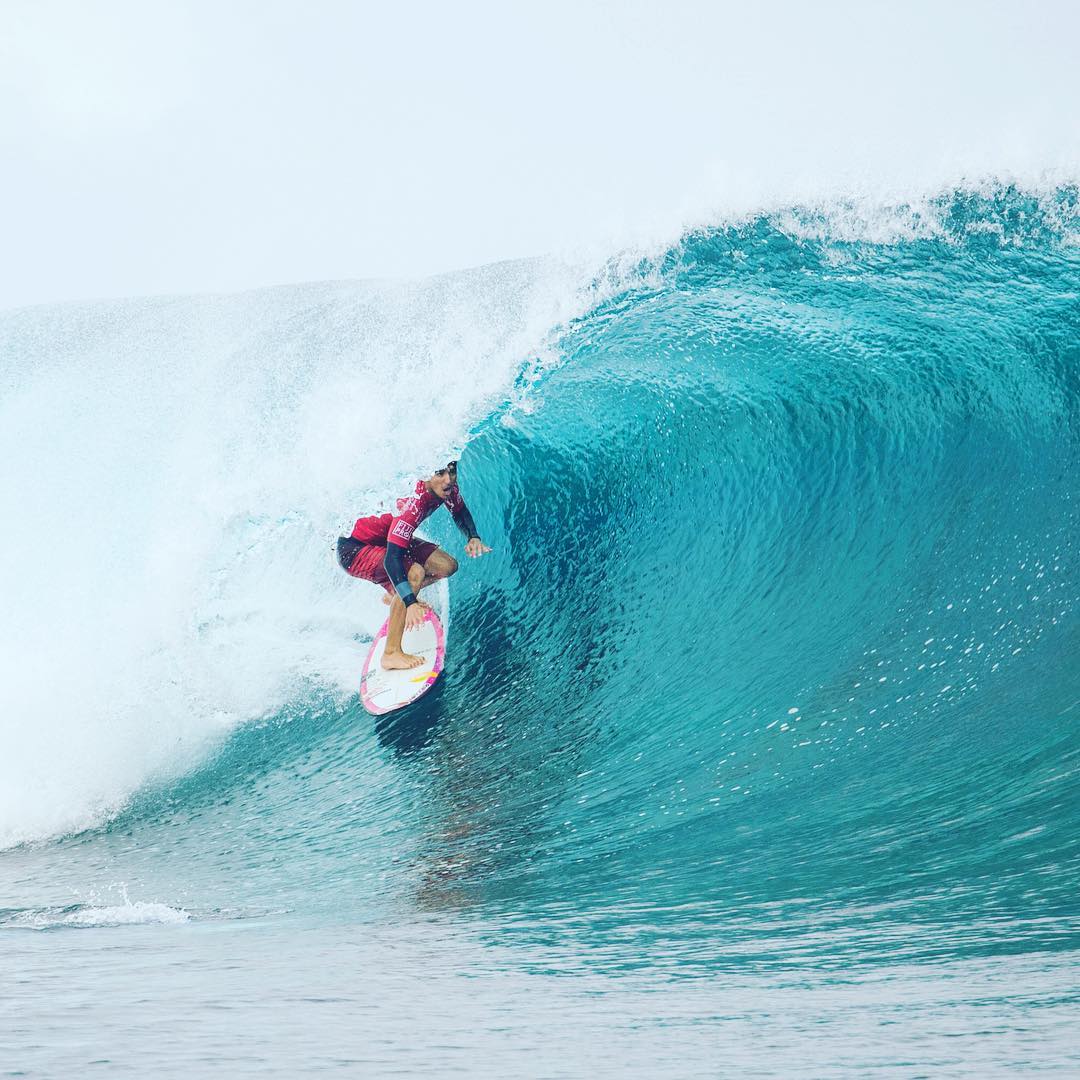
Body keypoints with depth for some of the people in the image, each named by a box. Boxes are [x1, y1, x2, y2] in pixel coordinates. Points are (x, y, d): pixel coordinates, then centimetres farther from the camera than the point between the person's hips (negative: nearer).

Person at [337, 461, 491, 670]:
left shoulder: (447, 488, -13)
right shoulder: (413, 502, -36)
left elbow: (460, 512, 11)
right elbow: (391, 558, -40)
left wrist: (473, 537, -10)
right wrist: (411, 602, -48)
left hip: (388, 538, 9)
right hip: (354, 548, -9)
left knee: (447, 566, 1)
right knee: (415, 573, -31)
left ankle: (395, 597, 24)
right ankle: (391, 654, -25)